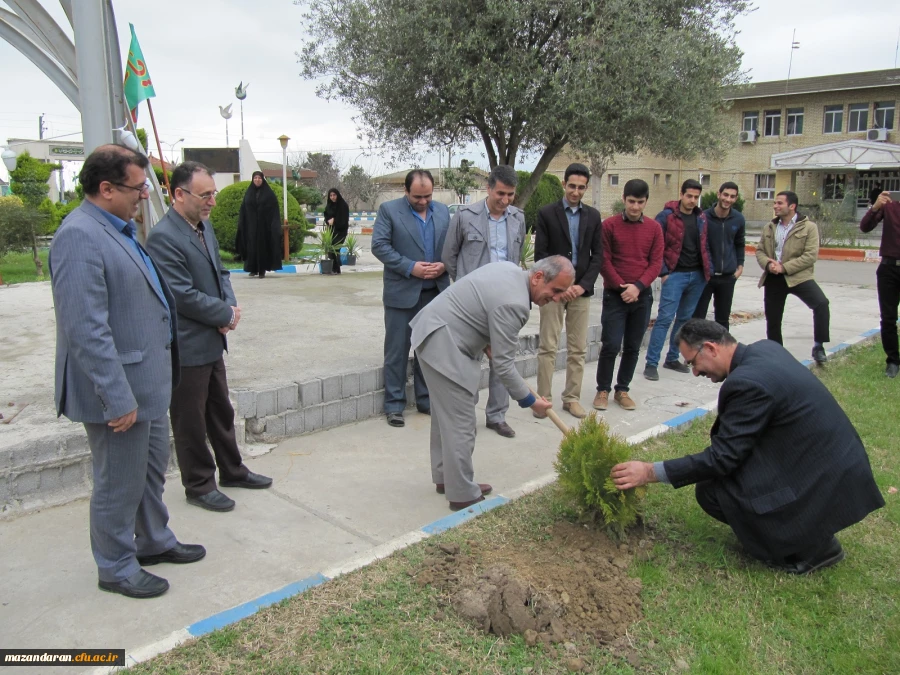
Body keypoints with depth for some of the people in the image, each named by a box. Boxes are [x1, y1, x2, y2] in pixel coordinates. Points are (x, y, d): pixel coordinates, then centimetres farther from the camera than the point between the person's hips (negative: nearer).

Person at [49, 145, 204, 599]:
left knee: (153, 469, 24)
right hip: (120, 390, -10)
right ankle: (116, 569, 28)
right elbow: (86, 329, -26)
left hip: (148, 380, 10)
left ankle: (154, 542, 43)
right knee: (119, 484, 8)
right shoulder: (80, 237, -22)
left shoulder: (119, 229, 10)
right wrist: (117, 398, -25)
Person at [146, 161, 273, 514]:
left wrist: (230, 306, -4)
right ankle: (199, 485, 23)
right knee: (190, 421, 8)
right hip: (185, 348, -9)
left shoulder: (204, 226, 8)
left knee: (221, 411, 21)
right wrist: (227, 315, -13)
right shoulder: (163, 237, -21)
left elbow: (220, 272, 15)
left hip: (211, 341, 9)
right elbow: (184, 296, -24)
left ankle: (232, 470, 37)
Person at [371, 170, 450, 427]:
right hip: (402, 292, -4)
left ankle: (426, 399, 24)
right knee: (397, 350, 3)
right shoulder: (389, 210, -3)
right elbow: (379, 245, -9)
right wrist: (410, 267, -16)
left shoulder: (443, 211, 10)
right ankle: (394, 404, 13)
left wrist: (444, 265, -8)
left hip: (434, 292, 4)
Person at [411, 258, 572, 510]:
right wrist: (529, 400, -9)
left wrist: (486, 340, 15)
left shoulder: (511, 269, 5)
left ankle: (445, 477, 30)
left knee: (446, 414, 18)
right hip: (444, 345, -11)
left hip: (433, 330, 11)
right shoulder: (514, 304, -24)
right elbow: (503, 364, -20)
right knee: (460, 424, -5)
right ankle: (463, 496, 4)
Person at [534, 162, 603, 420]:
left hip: (581, 290, 3)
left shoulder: (593, 216, 8)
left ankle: (572, 398, 16)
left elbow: (597, 255, 7)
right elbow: (540, 254, -5)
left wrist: (583, 285, -6)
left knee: (578, 349, 6)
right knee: (548, 347, -1)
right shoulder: (547, 213, -1)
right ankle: (544, 398, 7)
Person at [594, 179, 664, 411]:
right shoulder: (609, 225, -3)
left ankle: (622, 390, 21)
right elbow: (604, 261, -5)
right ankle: (603, 390, 10)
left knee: (633, 347, 8)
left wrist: (638, 286, -13)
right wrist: (621, 287, -12)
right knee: (611, 345, -5)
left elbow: (656, 262, 1)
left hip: (642, 295, 3)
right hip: (615, 294, -3)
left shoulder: (654, 228, 4)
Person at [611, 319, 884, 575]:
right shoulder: (765, 348, 3)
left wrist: (651, 472, -16)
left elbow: (721, 458, -20)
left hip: (826, 485, -10)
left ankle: (812, 544, 2)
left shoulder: (746, 382, -24)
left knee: (710, 491, -12)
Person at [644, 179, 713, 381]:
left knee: (685, 318, 11)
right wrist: (663, 272, -12)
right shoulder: (666, 216, -6)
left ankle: (672, 359, 22)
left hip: (698, 275, 6)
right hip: (675, 275, -6)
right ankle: (651, 363, -7)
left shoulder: (701, 218, 10)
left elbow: (705, 246, 16)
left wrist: (708, 270, 8)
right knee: (665, 318, -10)